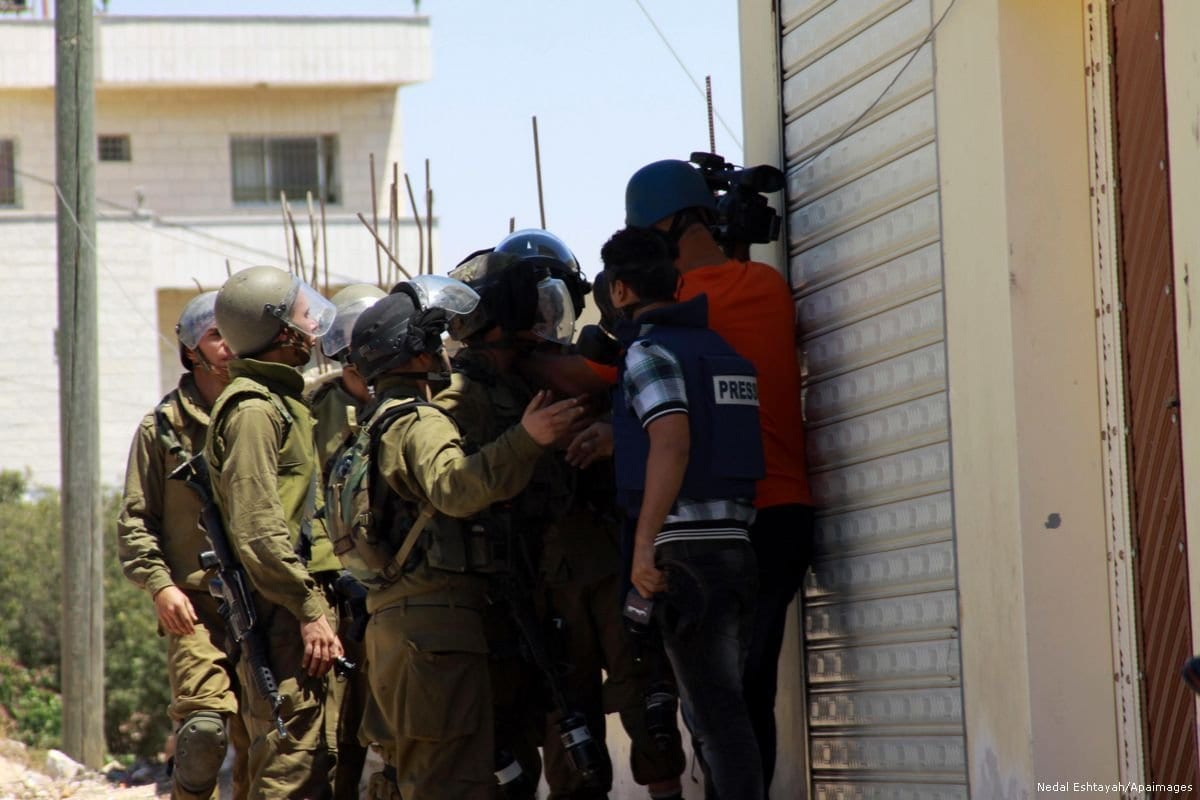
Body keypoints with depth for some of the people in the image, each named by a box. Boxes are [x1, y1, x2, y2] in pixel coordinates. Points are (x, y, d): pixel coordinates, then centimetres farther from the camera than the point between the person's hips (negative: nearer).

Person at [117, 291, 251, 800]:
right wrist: (159, 583, -10)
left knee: (255, 740, 5)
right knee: (205, 724, -19)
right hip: (195, 606, -3)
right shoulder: (163, 427, 6)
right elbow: (134, 522, 5)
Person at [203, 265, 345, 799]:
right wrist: (310, 611, -20)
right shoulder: (253, 408, -12)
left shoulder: (281, 402, 20)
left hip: (297, 611, 10)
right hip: (282, 614, -10)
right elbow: (257, 529, -20)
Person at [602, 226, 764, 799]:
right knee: (719, 704, 13)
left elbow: (672, 443, -20)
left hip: (686, 549, -8)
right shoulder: (719, 348, 17)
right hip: (736, 541, 8)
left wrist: (644, 544, -22)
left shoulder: (649, 352, -7)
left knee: (714, 710, -9)